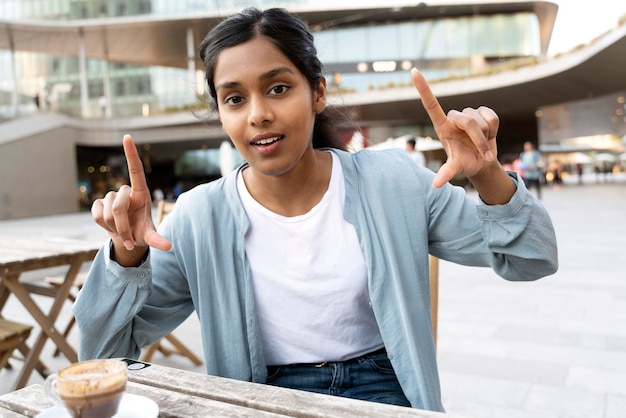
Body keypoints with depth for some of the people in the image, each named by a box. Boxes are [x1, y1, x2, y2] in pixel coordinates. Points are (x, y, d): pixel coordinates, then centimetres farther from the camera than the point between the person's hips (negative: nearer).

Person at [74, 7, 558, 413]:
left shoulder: (390, 182, -6)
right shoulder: (199, 219, -6)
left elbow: (531, 261, -1)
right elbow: (106, 354, -1)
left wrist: (489, 177, -21)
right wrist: (127, 258, -20)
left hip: (383, 393, 1)